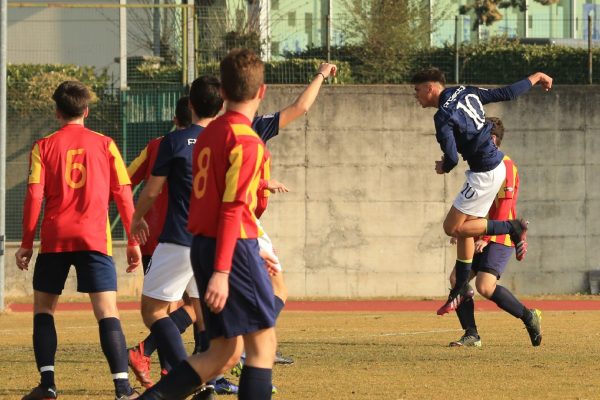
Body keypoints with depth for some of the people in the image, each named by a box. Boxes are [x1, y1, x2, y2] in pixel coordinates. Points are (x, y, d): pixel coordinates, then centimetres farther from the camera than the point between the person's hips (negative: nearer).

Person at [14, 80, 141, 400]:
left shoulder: (44, 147, 5)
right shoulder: (104, 145, 7)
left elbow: (34, 197, -1)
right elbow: (123, 195, 5)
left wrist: (26, 243, 4)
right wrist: (134, 241, 9)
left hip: (54, 239, 0)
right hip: (94, 239, 0)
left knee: (43, 308, 15)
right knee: (107, 311, -5)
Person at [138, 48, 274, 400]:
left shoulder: (208, 135, 14)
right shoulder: (246, 141, -13)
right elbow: (233, 209, -19)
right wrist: (221, 272, -23)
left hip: (204, 244, 8)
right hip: (236, 248, -8)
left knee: (226, 352, 9)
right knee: (263, 341, 0)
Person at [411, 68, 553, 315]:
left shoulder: (443, 117, -19)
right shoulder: (466, 93, 6)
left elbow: (451, 157, -22)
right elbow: (507, 93, 11)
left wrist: (443, 168, 2)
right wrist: (536, 78, 26)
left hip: (485, 174, -10)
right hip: (496, 166, 10)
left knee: (453, 228, -2)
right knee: (464, 227, 13)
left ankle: (513, 228, 1)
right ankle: (460, 290, 18)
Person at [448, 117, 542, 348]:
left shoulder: (505, 166, -12)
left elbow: (504, 207, -18)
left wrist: (486, 238, -21)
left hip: (499, 239, -9)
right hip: (482, 238, 9)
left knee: (485, 287, -20)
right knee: (457, 279, -4)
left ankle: (529, 317, -2)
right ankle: (471, 335, 0)